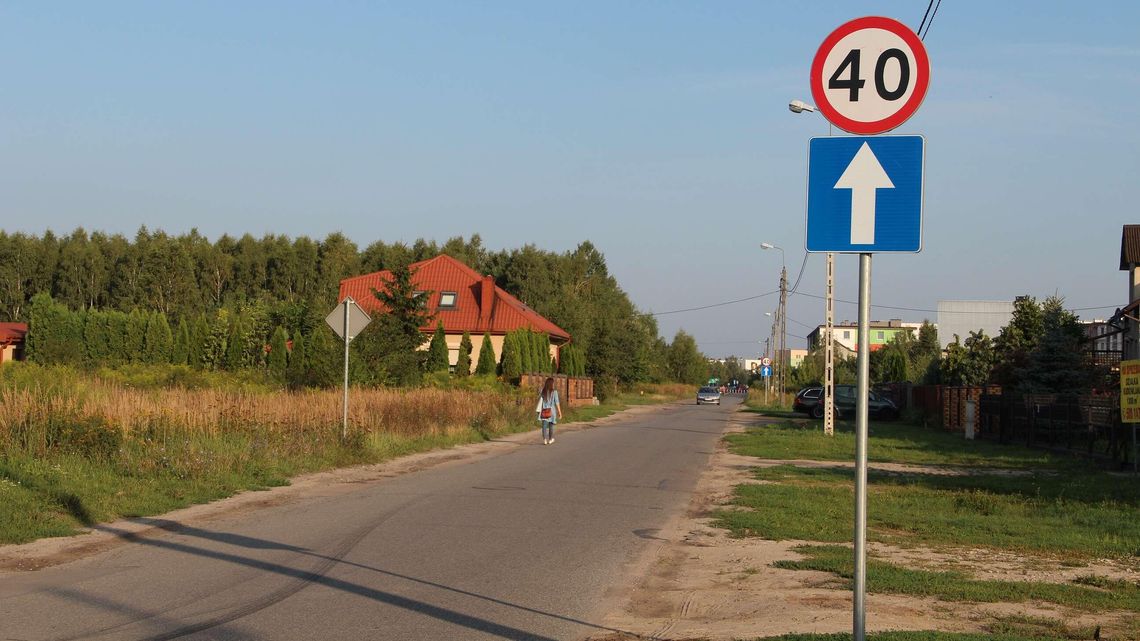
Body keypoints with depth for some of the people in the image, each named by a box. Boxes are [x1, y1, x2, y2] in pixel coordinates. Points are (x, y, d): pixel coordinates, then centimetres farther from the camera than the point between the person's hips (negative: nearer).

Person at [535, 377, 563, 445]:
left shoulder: (543, 392, 1)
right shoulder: (554, 392, -6)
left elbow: (540, 401, 1)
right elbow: (557, 403, -7)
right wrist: (559, 412, -2)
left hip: (544, 411, 1)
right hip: (552, 411, -1)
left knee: (544, 426, 0)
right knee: (551, 425, 12)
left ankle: (545, 439, -10)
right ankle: (550, 439, 22)